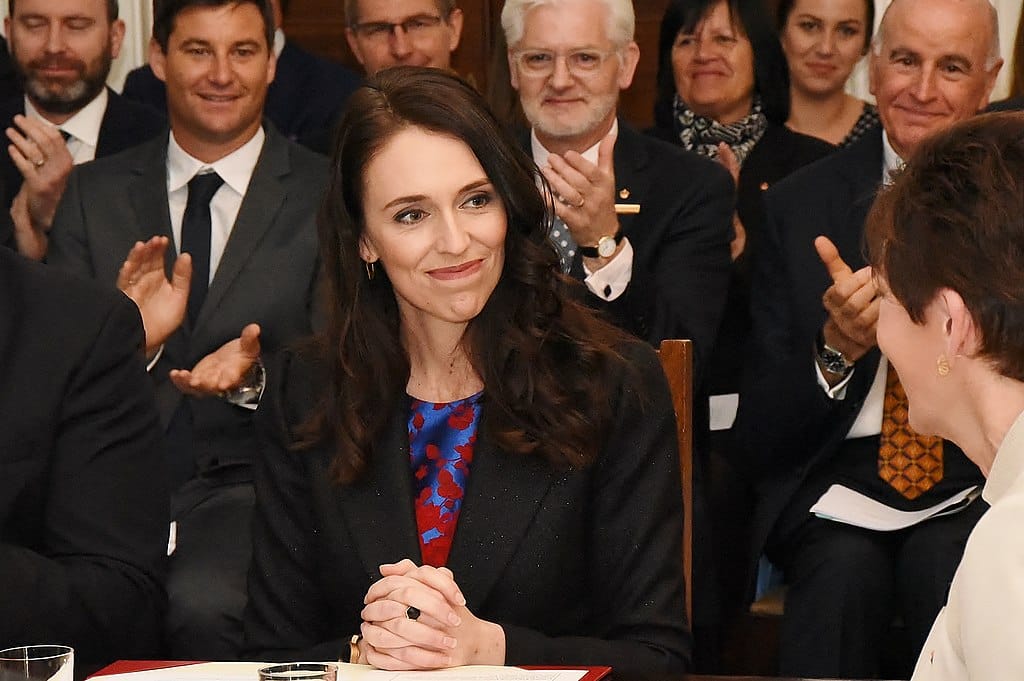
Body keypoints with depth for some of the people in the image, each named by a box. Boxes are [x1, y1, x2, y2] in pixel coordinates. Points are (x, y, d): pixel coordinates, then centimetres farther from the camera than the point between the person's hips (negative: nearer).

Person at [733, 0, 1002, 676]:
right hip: (840, 475, 1)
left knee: (947, 564, -33)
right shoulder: (797, 208, 6)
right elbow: (760, 438, 3)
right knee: (846, 567, -32)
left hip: (978, 477, 0)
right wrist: (836, 350, -15)